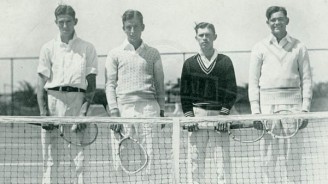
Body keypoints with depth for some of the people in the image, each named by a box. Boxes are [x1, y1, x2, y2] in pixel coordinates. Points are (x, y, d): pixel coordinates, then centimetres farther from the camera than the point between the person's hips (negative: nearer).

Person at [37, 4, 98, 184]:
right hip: (53, 101, 1)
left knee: (80, 160, -4)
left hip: (78, 100, -1)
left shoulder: (87, 48, 8)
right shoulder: (48, 48, 10)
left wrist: (84, 111, -10)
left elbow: (91, 85, 4)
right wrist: (43, 112, -6)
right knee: (51, 161, 1)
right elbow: (41, 84, 7)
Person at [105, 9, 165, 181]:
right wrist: (114, 112, -5)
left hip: (149, 107, 0)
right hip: (124, 108, 0)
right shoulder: (115, 54, 10)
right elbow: (110, 84, 6)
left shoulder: (153, 53, 13)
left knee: (150, 151, -8)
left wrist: (161, 111, 6)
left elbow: (159, 84, 14)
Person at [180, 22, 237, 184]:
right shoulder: (189, 63, 11)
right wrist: (188, 115, -4)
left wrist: (224, 113, -8)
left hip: (219, 116, -1)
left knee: (223, 161, -5)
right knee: (196, 161, 1)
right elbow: (184, 93, 9)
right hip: (196, 116, 1)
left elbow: (232, 91, 4)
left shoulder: (225, 61, 8)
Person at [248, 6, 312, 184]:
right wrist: (255, 110, -3)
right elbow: (253, 81, 6)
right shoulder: (259, 48, 8)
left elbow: (306, 78, 8)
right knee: (268, 154, 0)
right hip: (267, 104, 0)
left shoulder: (299, 47, 9)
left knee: (293, 154, 0)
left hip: (293, 102, 0)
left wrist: (305, 107, -2)